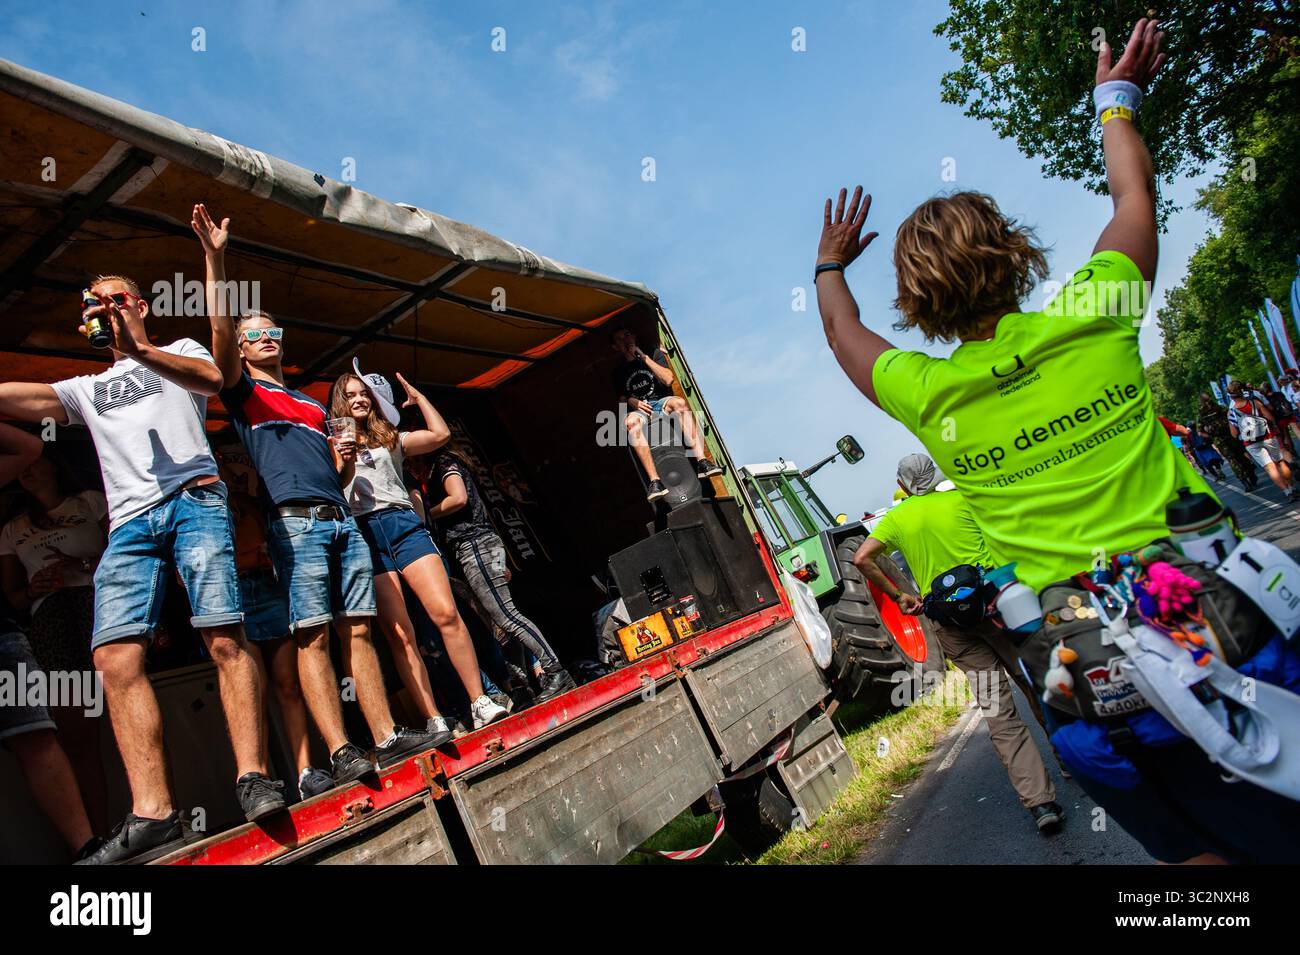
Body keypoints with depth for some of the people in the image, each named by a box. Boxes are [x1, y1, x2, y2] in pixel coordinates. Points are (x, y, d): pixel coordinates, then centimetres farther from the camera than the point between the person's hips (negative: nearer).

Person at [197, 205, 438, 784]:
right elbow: (218, 327, -2)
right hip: (294, 520, -5)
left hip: (341, 518, 5)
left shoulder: (313, 403, 30)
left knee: (358, 629, 0)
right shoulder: (243, 392, 14)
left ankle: (386, 737, -1)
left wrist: (341, 456, 7)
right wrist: (215, 257, -9)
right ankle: (340, 754, -12)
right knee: (313, 635, -11)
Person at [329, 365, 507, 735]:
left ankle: (480, 703, -11)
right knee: (400, 635, -9)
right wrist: (344, 464, -11)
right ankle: (434, 721, -9)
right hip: (364, 534, -1)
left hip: (404, 524, 1)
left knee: (447, 613, -15)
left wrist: (417, 396, 23)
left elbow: (440, 434, 14)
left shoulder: (390, 438, 24)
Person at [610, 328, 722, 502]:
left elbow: (668, 380, -5)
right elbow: (621, 399, 16)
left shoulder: (654, 354, 11)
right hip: (640, 409, 0)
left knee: (679, 402, -37)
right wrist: (631, 401, -8)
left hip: (662, 403, 0)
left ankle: (702, 461, -44)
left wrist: (644, 357, -7)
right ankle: (654, 481, -47)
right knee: (631, 420, -37)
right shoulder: (619, 371, 16)